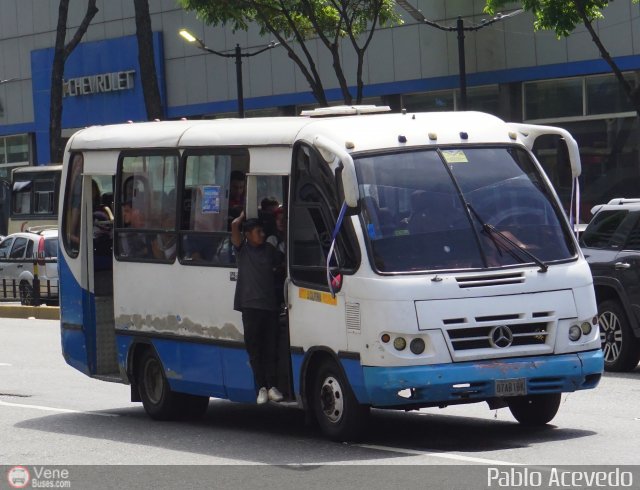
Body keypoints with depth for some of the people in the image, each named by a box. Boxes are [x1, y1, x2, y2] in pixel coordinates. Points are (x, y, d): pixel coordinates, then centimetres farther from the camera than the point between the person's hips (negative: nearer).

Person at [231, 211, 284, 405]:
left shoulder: (269, 250, 14)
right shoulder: (242, 249, 3)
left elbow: (278, 267, 25)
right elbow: (235, 225, -9)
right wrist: (243, 216, 10)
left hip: (270, 305, 3)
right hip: (250, 305, -3)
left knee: (271, 348, 1)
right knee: (254, 348, -2)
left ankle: (272, 386, 4)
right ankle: (261, 387, 1)